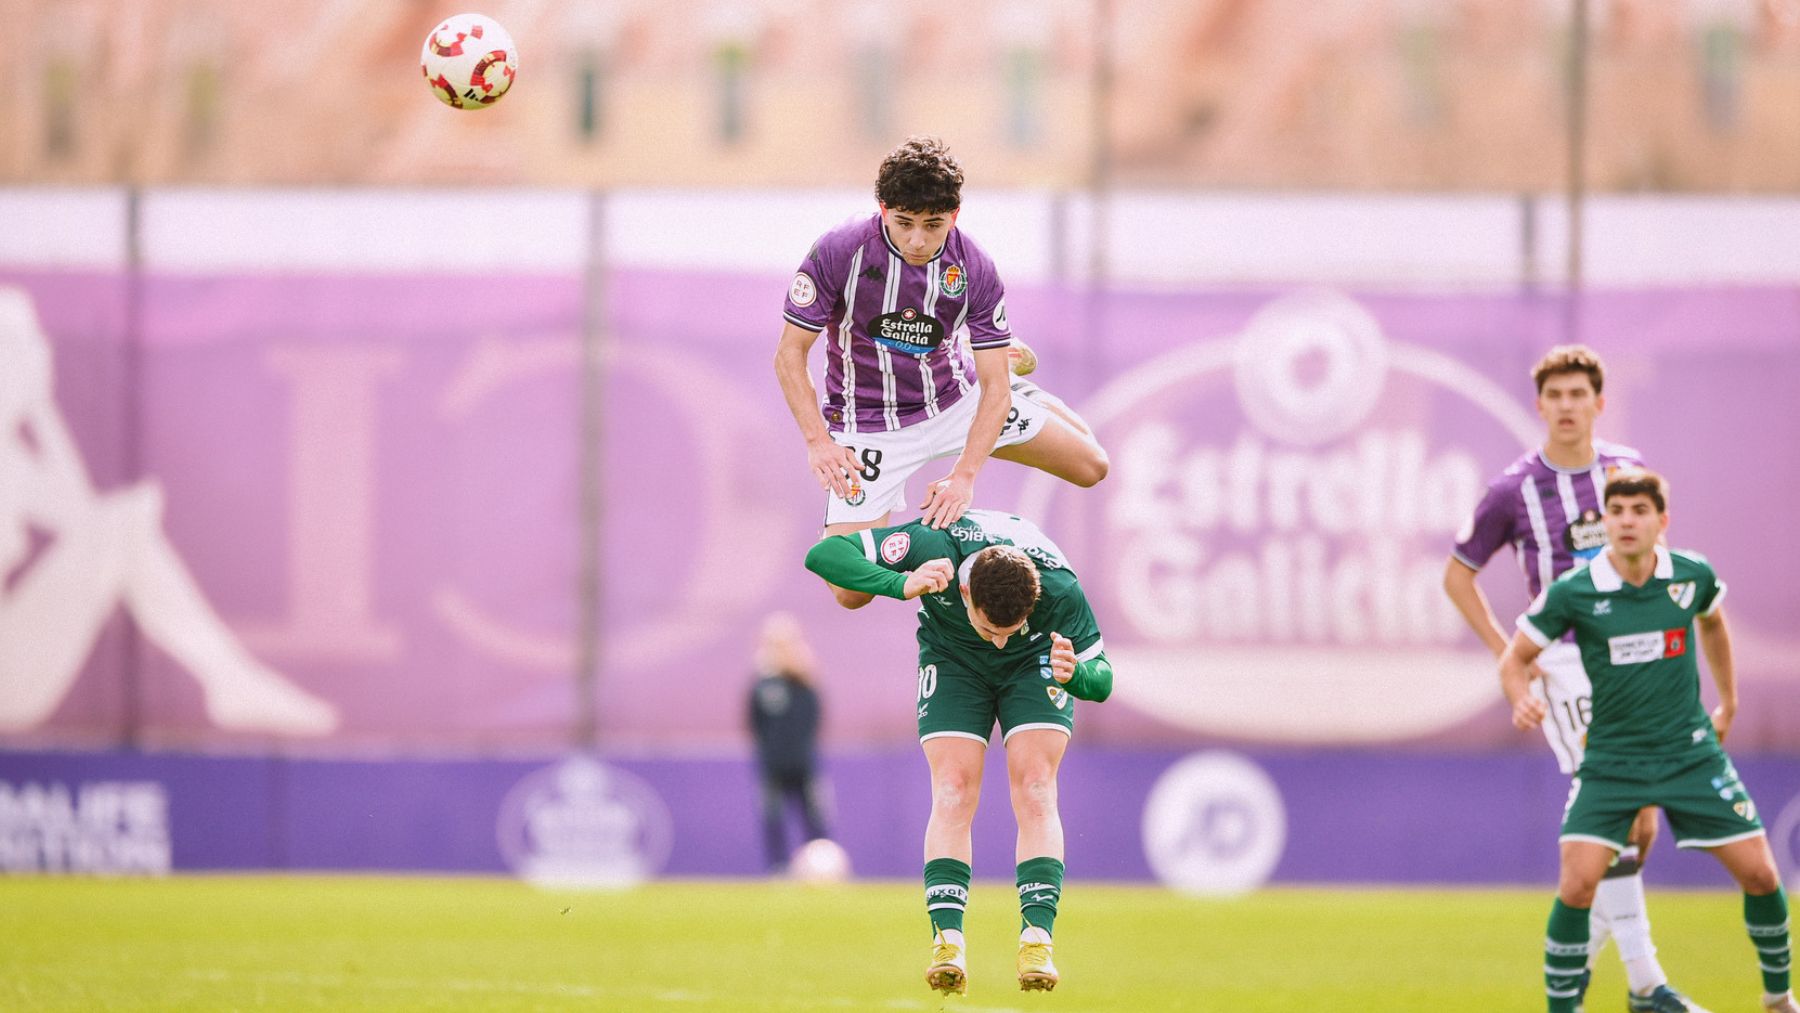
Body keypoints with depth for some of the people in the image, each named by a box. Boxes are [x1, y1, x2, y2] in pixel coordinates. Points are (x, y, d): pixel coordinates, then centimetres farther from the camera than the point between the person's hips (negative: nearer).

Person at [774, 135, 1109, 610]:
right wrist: (818, 442, -27)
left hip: (956, 399, 2)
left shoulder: (974, 268, -21)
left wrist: (964, 475, -31)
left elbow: (995, 388, -19)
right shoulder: (838, 252, -26)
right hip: (869, 424, -2)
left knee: (1090, 465, 6)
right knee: (851, 592, -12)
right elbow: (790, 354, -16)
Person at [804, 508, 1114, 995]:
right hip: (952, 660, 0)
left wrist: (1074, 674, -48)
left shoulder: (1059, 589, -36)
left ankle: (1037, 939, -22)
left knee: (1035, 791, -17)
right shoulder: (934, 547, -38)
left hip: (1036, 663, 0)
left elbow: (1102, 678, -23)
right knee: (953, 793, -15)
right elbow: (823, 554, -36)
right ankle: (947, 940, -22)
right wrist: (901, 585, -51)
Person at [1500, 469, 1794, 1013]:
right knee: (1578, 885, -19)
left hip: (1691, 753, 2)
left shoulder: (1693, 576, -5)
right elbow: (1516, 657, -2)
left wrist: (1728, 703, 27)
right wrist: (1523, 700, -24)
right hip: (1610, 759, -2)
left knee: (1759, 874, 0)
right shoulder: (1572, 593, -13)